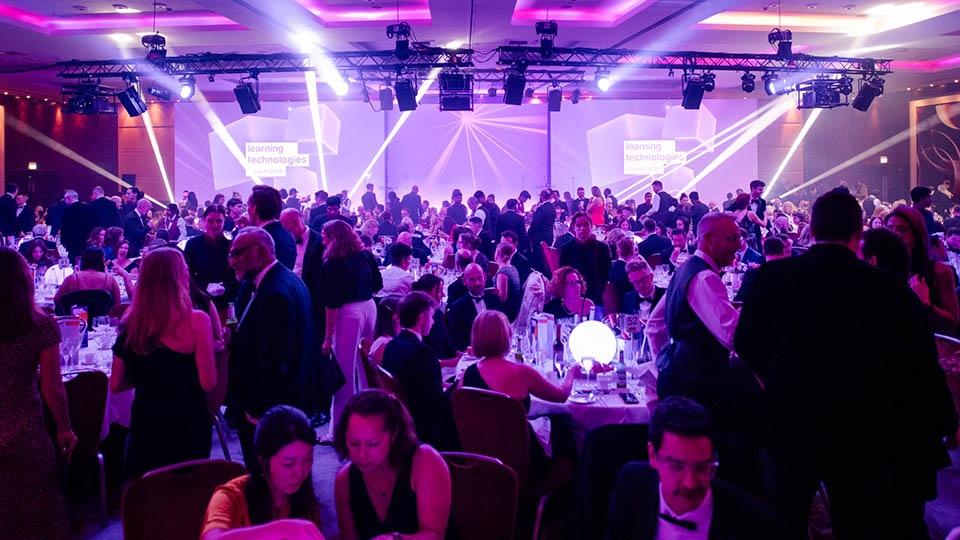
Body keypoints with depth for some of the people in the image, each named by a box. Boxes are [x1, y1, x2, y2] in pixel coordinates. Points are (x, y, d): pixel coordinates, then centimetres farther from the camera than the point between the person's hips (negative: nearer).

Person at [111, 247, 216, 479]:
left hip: (143, 426, 4)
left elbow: (116, 385, 2)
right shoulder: (196, 320, -19)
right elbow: (208, 382, -17)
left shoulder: (130, 324, -5)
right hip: (187, 426, -4)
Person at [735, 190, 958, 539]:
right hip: (857, 432, -1)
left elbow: (747, 344, -1)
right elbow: (920, 362, -7)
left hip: (787, 422, 1)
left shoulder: (772, 276, -9)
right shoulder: (887, 286, -12)